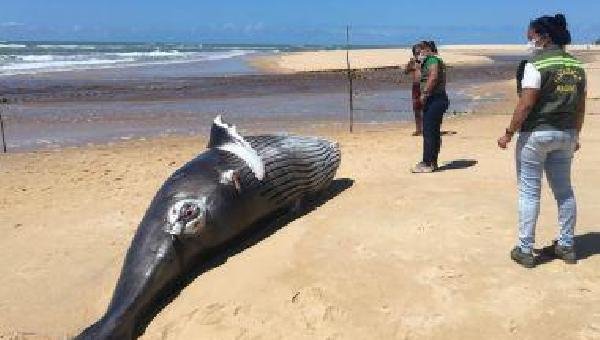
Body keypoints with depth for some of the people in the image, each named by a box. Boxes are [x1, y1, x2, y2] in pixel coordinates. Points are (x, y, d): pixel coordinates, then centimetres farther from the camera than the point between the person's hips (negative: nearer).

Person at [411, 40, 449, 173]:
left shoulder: (432, 60, -10)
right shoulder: (435, 60, 22)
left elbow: (433, 77, -23)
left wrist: (424, 94, -21)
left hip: (434, 99, -11)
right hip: (438, 99, 11)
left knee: (428, 132, -10)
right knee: (434, 132, 13)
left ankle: (427, 163, -8)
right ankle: (432, 162, 20)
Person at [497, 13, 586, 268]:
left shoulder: (536, 65, -13)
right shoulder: (576, 66, 8)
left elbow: (526, 104, -18)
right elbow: (581, 106, 11)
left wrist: (509, 133, -12)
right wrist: (575, 135, 20)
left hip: (536, 133, -7)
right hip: (565, 134, 7)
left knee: (529, 191, 0)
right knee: (564, 190, 15)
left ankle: (525, 250, 5)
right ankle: (566, 246, 24)